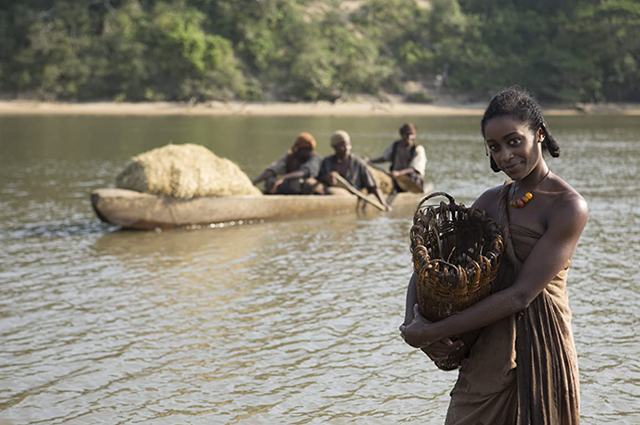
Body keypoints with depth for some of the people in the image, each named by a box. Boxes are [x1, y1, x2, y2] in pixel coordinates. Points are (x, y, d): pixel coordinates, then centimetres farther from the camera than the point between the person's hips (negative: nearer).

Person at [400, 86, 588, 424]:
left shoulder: (568, 206, -11)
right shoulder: (492, 201, 9)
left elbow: (520, 295, -18)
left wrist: (432, 331, -17)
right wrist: (412, 323, -10)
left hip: (539, 348, -5)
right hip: (485, 354, 5)